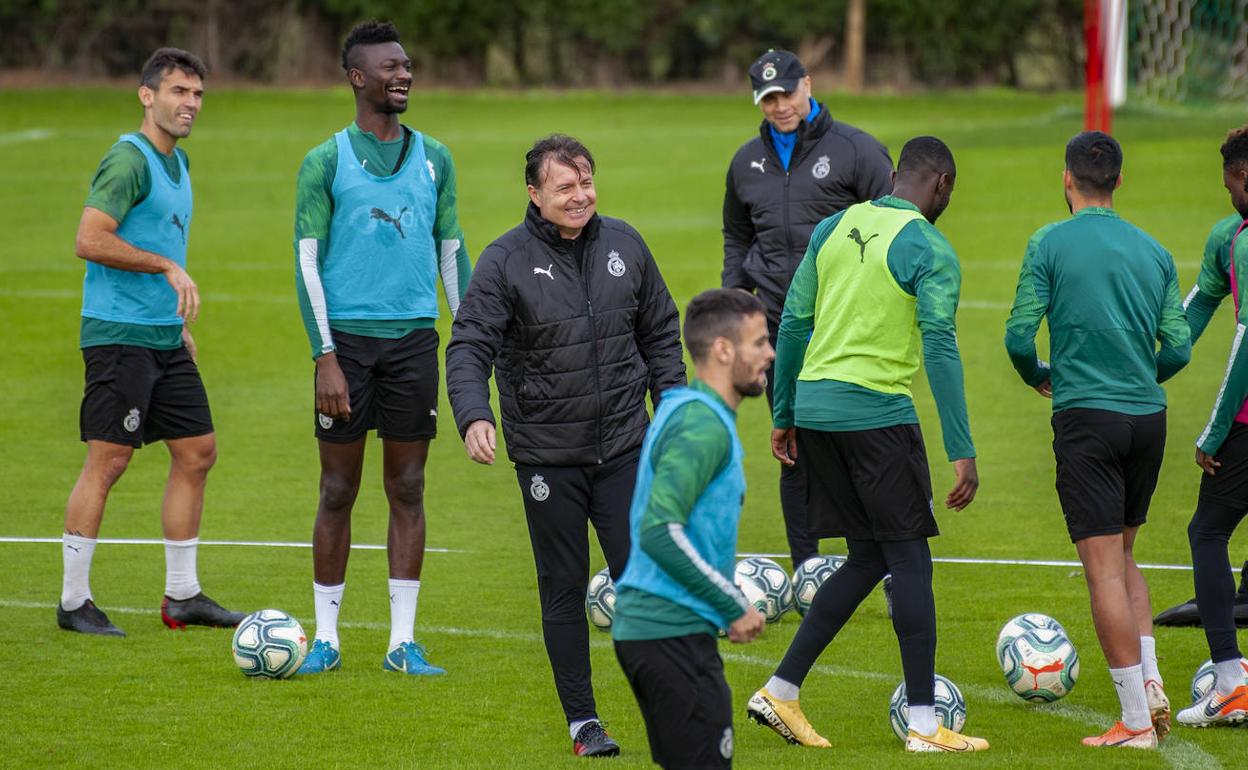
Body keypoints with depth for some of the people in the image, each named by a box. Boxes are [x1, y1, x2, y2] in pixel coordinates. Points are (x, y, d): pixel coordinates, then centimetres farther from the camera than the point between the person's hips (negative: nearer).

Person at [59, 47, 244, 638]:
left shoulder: (178, 163, 16)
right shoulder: (129, 160, -13)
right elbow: (90, 240, -22)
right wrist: (168, 266, -21)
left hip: (165, 339, 9)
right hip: (120, 336, -9)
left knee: (197, 451, 8)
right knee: (108, 460, -7)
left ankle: (182, 596, 16)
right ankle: (73, 601, 1)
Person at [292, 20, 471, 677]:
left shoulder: (433, 159, 10)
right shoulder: (326, 162, 0)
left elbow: (451, 251, 15)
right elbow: (307, 261, -3)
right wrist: (326, 356, -11)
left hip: (414, 338, 3)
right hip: (347, 336, -3)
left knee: (408, 490, 3)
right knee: (338, 491, 1)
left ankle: (403, 641, 7)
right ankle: (326, 638, 9)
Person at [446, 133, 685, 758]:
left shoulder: (623, 244, 4)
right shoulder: (506, 261, -8)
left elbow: (661, 333, 14)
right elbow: (469, 347, -13)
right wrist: (474, 415, -29)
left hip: (623, 447, 2)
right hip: (546, 455, -2)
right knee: (564, 588, 6)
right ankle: (582, 721, 16)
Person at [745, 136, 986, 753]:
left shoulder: (834, 228, 12)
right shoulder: (930, 251, -7)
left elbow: (793, 324, 14)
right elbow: (940, 350, -14)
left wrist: (784, 415, 22)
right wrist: (962, 451, -14)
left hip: (813, 403, 7)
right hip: (877, 412, -7)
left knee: (868, 558, 16)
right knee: (909, 560, 1)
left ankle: (779, 692, 12)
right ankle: (924, 724, 0)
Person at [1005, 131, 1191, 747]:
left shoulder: (1050, 244, -4)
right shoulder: (1153, 251, 9)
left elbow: (1019, 336, -7)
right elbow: (1178, 348, 7)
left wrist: (1037, 377, 14)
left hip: (1087, 417, -5)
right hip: (1148, 417, 5)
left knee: (1105, 568, -4)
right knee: (1123, 557, 21)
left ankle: (1136, 720, -5)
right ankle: (1151, 684, 7)